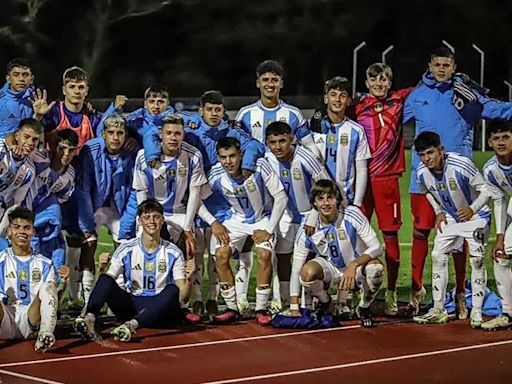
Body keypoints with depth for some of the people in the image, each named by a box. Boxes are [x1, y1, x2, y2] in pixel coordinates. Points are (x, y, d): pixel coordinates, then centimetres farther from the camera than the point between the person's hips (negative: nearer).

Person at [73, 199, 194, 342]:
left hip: (159, 311, -1)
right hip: (131, 306, 1)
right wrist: (102, 269, -19)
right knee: (105, 280, -22)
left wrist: (188, 279, -24)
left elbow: (182, 297, -4)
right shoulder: (126, 249, 3)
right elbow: (107, 286, 1)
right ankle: (89, 320, -47)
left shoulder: (173, 253, 1)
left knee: (172, 290, -34)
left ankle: (131, 325, -51)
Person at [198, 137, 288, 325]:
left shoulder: (259, 166, -28)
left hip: (262, 219, -3)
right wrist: (213, 223, -13)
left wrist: (269, 229, -22)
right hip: (236, 219, 3)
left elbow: (281, 197, -21)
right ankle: (231, 308, -1)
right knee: (221, 255, -15)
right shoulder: (216, 174, -20)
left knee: (263, 255, -25)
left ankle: (261, 309, -12)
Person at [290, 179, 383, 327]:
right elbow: (296, 270, -13)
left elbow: (376, 248, -24)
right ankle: (325, 302, 5)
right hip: (330, 268, 1)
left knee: (375, 267, -35)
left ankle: (364, 308, -4)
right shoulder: (307, 230, -19)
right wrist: (294, 309, -15)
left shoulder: (352, 214, -23)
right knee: (307, 272, -32)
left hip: (358, 266, -1)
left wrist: (354, 265, -43)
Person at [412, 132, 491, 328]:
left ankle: (476, 312, -5)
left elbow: (485, 190, -21)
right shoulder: (422, 173, -15)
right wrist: (439, 213, 0)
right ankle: (438, 310, 9)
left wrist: (473, 209, -33)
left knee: (477, 259, -12)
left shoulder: (461, 165, -31)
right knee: (438, 256, 0)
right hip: (449, 218, 5)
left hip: (475, 215, -5)